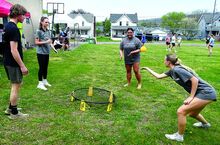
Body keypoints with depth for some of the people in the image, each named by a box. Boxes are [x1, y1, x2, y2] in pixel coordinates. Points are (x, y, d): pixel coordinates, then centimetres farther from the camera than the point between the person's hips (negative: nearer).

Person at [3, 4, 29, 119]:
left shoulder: (7, 26, 11)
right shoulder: (14, 29, -20)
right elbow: (14, 50, -24)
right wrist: (22, 66, -21)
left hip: (8, 61, 10)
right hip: (13, 63, -10)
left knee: (16, 85, 20)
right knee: (16, 86, 1)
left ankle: (10, 108, 30)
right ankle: (14, 113, 14)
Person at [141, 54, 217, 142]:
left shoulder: (177, 70, -19)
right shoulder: (172, 71, 9)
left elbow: (195, 80, -22)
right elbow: (159, 76, 18)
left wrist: (191, 97, -18)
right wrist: (147, 69, 23)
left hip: (206, 93, -10)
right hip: (206, 92, 10)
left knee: (181, 111, -13)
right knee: (192, 113, 29)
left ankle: (179, 136, 7)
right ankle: (205, 124, 61)